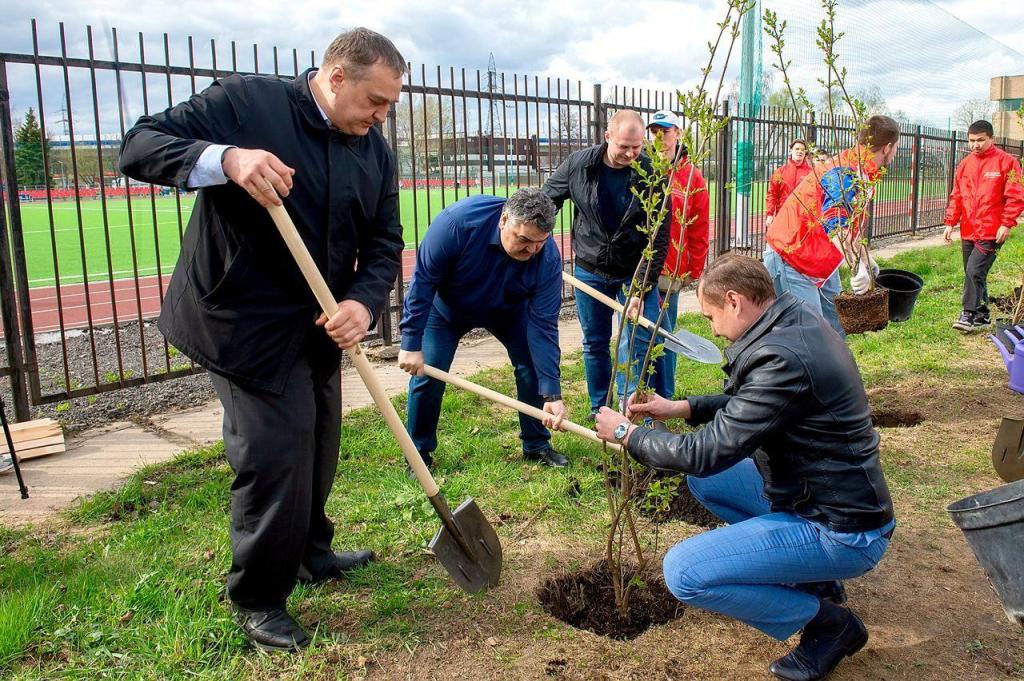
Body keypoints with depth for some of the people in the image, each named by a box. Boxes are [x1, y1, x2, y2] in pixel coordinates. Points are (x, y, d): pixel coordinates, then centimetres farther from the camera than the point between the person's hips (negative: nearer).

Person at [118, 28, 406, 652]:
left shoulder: (375, 151, 4)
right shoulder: (245, 101, -14)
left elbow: (384, 243, 4)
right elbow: (140, 146, -17)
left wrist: (364, 303, -16)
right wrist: (225, 158, -36)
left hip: (319, 328, 7)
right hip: (247, 323, -7)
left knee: (318, 447, 19)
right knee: (276, 454, -6)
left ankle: (311, 555, 44)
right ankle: (258, 599, 16)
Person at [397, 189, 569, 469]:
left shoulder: (548, 257, -32)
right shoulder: (458, 222, -40)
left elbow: (543, 326, -29)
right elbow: (423, 282, -29)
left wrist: (551, 393, -33)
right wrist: (411, 344, -28)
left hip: (509, 310, 2)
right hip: (448, 307, -2)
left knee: (534, 364, -9)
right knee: (427, 374, -10)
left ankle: (536, 445, 12)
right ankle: (419, 453, 12)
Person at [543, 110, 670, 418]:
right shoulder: (578, 164, -11)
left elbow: (659, 239, -16)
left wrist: (641, 289, -20)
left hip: (636, 272, -2)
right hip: (590, 270, 2)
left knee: (647, 344, -3)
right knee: (594, 345, 11)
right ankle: (599, 410, 28)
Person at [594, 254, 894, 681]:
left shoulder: (783, 357, -28)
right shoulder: (798, 321, 2)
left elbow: (708, 452, -25)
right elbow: (749, 401, 18)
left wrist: (627, 433, -10)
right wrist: (684, 408, 7)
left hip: (842, 533, -10)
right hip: (824, 494, 10)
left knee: (683, 572, -17)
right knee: (705, 479, 18)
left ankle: (828, 623, 1)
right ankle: (814, 576, 19)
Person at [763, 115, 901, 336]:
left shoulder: (862, 173, 12)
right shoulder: (845, 171, -23)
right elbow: (835, 223, -39)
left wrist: (865, 258, 24)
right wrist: (857, 266, -46)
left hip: (821, 262, 11)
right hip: (790, 261, -11)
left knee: (835, 330, 11)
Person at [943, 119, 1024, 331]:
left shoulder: (1006, 162, -5)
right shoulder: (965, 164, 12)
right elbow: (956, 197, 16)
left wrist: (1006, 224, -14)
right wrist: (950, 222, 8)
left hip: (991, 232, -6)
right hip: (968, 231, 6)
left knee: (974, 271, -14)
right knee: (974, 274, 12)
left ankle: (968, 315, -7)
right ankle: (982, 315, 24)